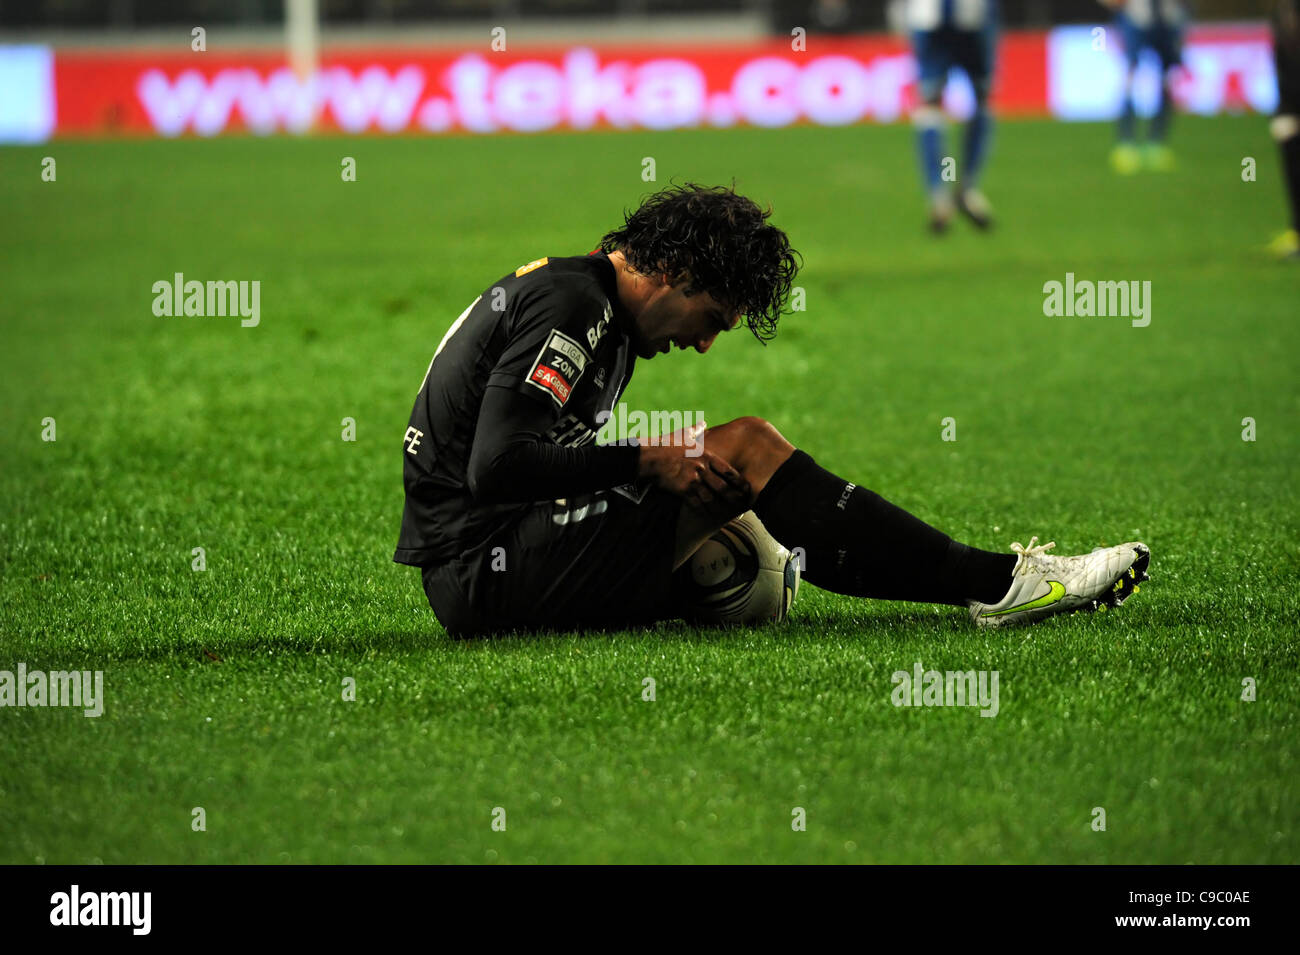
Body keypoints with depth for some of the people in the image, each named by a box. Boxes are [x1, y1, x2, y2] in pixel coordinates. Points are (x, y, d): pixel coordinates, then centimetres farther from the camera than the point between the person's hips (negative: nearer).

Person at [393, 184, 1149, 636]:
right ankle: (994, 584, -13)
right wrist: (646, 461, -15)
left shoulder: (568, 289, 19)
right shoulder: (572, 305, -12)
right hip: (484, 567, -10)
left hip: (473, 576, 10)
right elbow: (497, 464, -23)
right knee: (745, 450, -14)